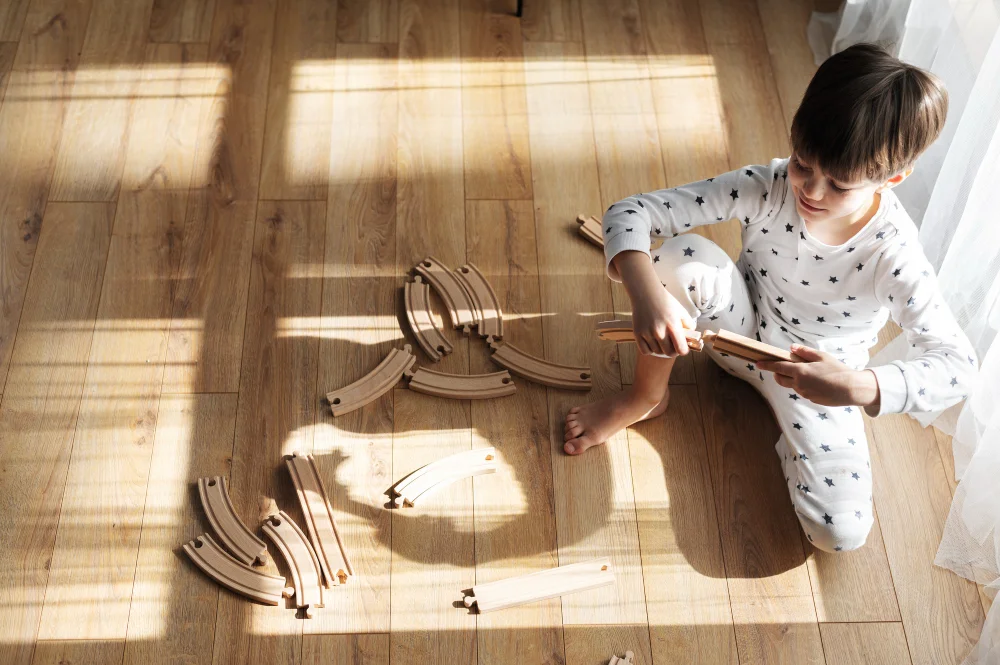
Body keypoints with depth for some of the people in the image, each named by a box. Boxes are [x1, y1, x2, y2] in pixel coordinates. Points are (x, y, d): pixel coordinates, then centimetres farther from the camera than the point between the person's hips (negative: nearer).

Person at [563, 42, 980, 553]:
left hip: (819, 378, -1)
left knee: (841, 533, -19)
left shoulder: (893, 255, -30)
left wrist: (859, 387, -47)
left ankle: (790, 435, 13)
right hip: (740, 328, 1)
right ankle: (645, 398, -6)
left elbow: (958, 364, -30)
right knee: (682, 258, -32)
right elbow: (629, 214, -29)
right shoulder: (766, 188, -26)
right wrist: (647, 295, -50)